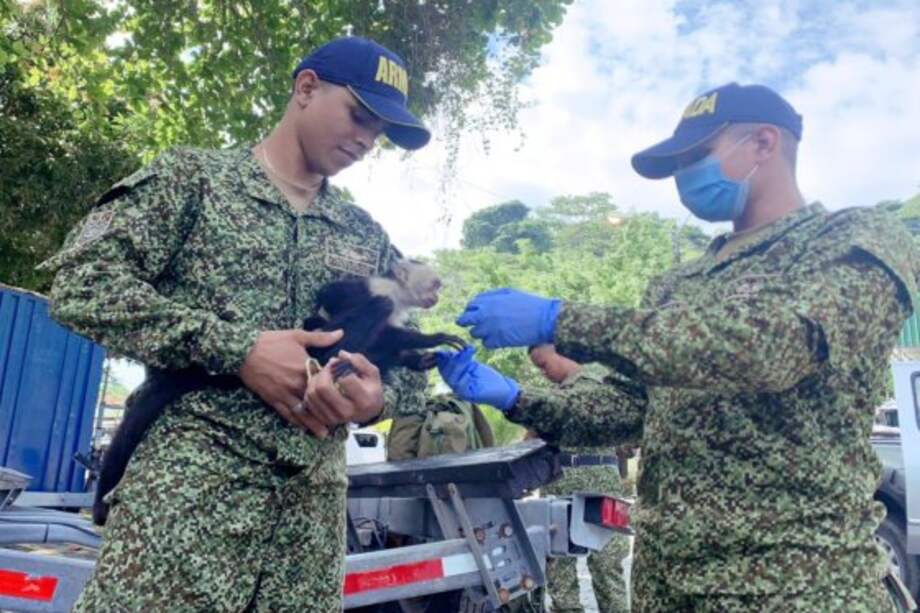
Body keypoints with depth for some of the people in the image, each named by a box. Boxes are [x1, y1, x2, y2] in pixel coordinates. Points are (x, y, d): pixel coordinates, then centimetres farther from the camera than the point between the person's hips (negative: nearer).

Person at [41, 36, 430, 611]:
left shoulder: (368, 237, 15)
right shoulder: (194, 175, 4)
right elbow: (81, 284, -7)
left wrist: (377, 396, -9)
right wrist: (237, 349, -16)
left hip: (315, 502, 4)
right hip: (188, 483, -4)